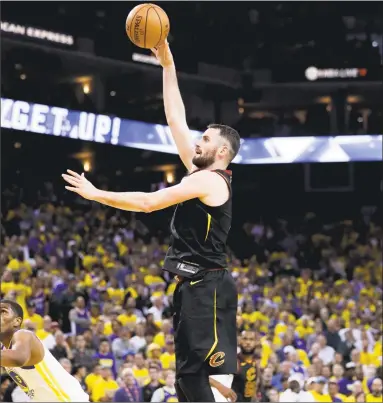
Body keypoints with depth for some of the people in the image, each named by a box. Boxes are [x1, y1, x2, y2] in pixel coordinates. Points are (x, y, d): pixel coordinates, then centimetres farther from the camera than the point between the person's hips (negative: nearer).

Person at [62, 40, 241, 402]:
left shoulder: (210, 180, -11)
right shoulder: (201, 173, 16)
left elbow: (148, 202, -17)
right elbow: (176, 119, 19)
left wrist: (95, 194, -10)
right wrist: (167, 64, 18)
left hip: (206, 287, -10)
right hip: (194, 286, 10)